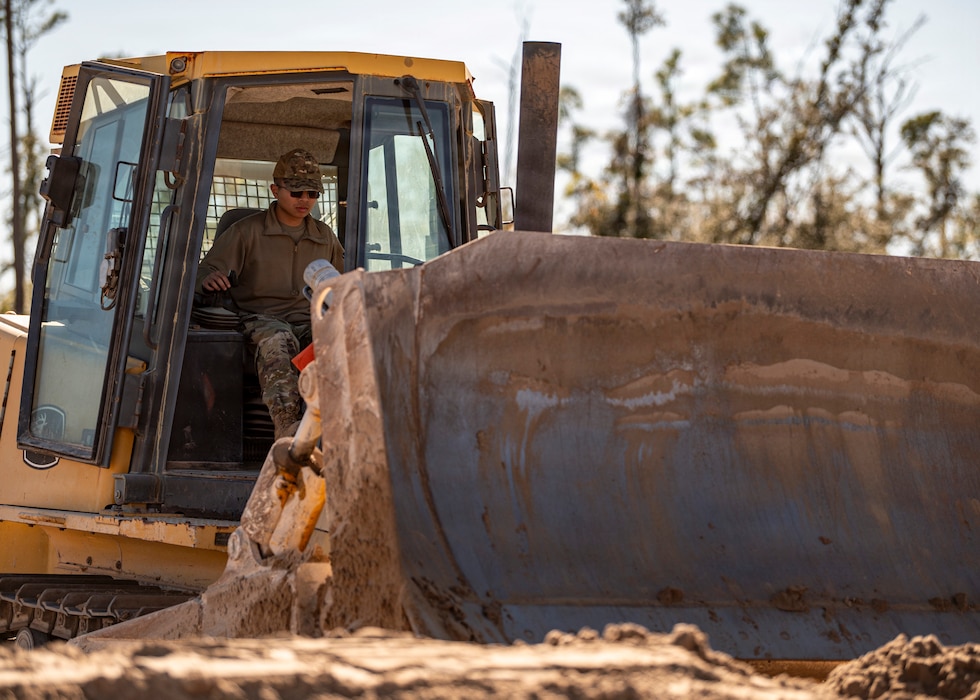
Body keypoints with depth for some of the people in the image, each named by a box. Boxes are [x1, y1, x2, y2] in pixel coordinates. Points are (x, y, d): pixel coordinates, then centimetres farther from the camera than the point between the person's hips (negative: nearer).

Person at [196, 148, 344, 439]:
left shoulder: (325, 237, 23)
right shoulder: (248, 230, 11)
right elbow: (208, 270, 6)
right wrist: (210, 278, -18)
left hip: (310, 321, 3)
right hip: (261, 318, -3)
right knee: (277, 340, -42)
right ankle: (288, 426, -59)